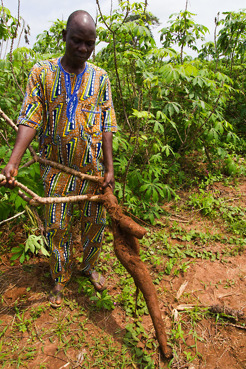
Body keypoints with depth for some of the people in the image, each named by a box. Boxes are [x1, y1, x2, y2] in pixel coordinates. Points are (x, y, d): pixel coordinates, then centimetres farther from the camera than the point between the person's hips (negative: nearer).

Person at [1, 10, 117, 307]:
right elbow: (30, 119, -8)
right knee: (57, 227, 7)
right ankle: (60, 279, 29)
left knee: (96, 222, 12)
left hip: (92, 167, 2)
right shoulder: (42, 72, -1)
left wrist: (109, 168, -6)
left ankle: (89, 266, 38)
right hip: (57, 168, -1)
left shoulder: (100, 77, 3)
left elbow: (106, 125, 0)